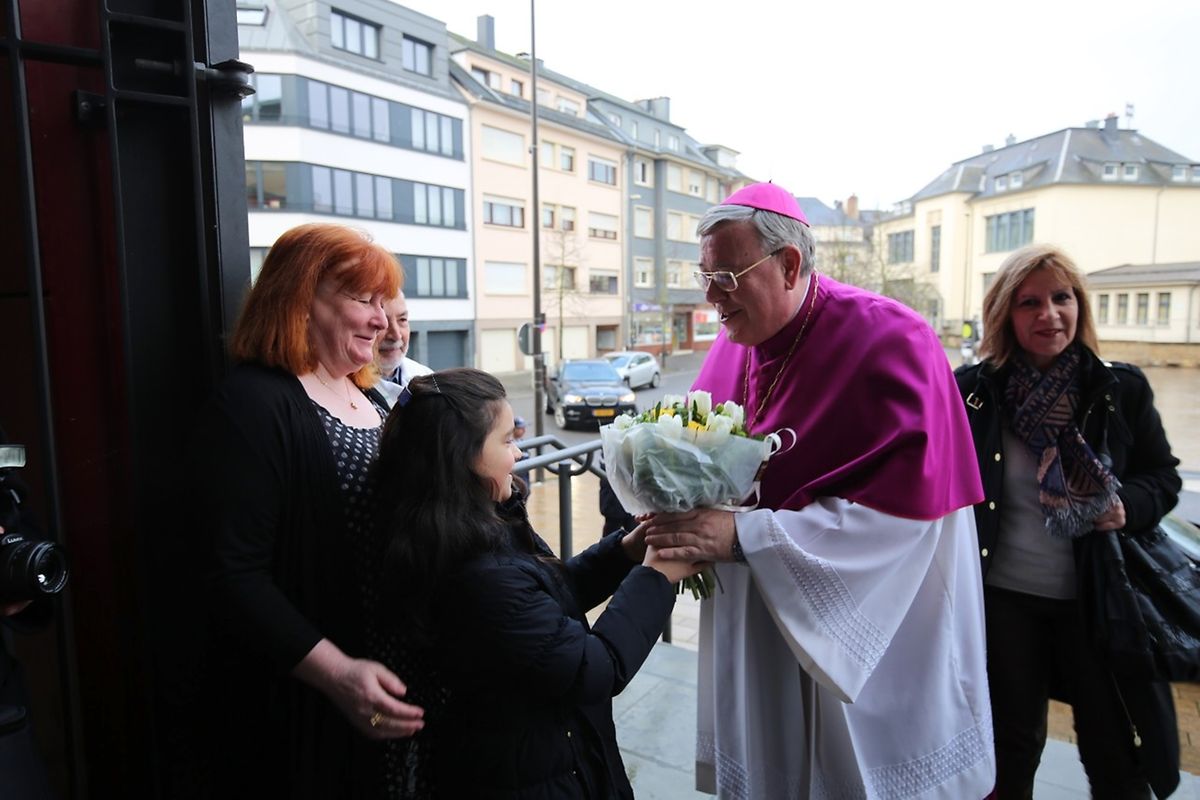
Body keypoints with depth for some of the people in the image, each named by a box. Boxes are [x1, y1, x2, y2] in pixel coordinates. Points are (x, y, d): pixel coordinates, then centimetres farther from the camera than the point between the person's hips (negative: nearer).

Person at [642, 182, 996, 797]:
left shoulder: (889, 342, -19)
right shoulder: (735, 342, 1)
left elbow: (902, 504, -26)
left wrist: (742, 536, -31)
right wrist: (679, 504, -12)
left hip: (860, 639, -5)